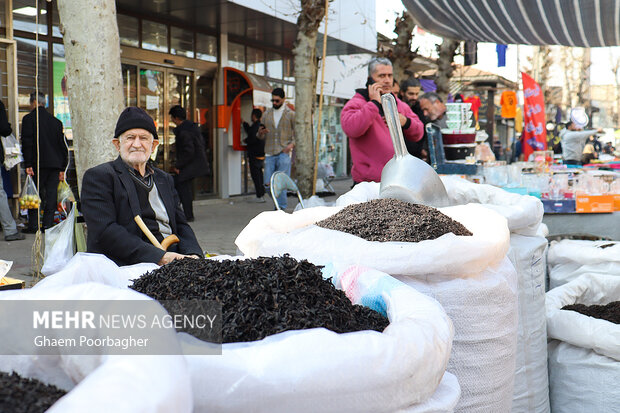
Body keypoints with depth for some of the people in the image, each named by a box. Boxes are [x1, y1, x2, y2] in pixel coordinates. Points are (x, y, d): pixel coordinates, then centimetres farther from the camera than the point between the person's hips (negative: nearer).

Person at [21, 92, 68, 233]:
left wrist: (28, 164, -9)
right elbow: (62, 145, 11)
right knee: (51, 195, 5)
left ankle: (33, 225, 2)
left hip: (38, 164, -4)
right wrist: (62, 168, 14)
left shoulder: (29, 119, -2)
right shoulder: (56, 121, 11)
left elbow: (27, 143, -9)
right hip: (55, 164, 4)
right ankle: (48, 224, 5)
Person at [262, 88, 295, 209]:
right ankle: (279, 201, 21)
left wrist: (292, 144, -13)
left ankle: (281, 207, 0)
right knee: (268, 183, -1)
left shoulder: (290, 114, 5)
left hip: (284, 153, -3)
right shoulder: (267, 114, 14)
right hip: (269, 153, 3)